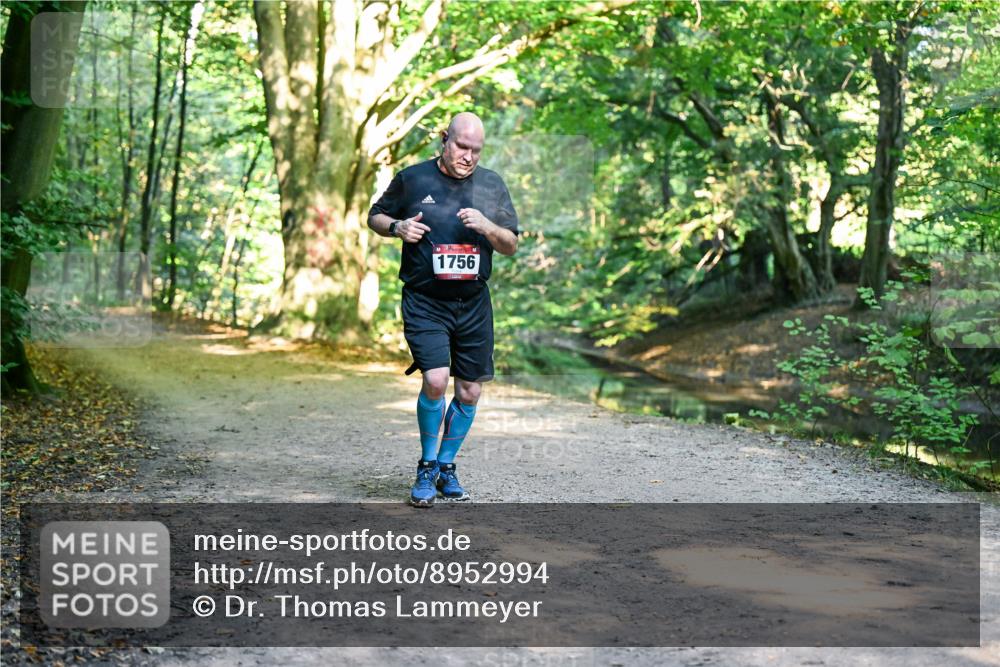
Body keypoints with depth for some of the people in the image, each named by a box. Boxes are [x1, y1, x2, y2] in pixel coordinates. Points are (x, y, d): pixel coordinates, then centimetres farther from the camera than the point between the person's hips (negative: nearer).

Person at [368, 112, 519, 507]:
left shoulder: (492, 185, 8)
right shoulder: (412, 179, 1)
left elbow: (511, 245, 9)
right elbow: (375, 217, 13)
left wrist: (486, 227, -11)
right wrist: (397, 227, -9)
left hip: (473, 303, 4)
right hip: (425, 301, -4)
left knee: (470, 392, 6)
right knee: (435, 380, -19)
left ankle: (446, 466, 26)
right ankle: (427, 467, 2)